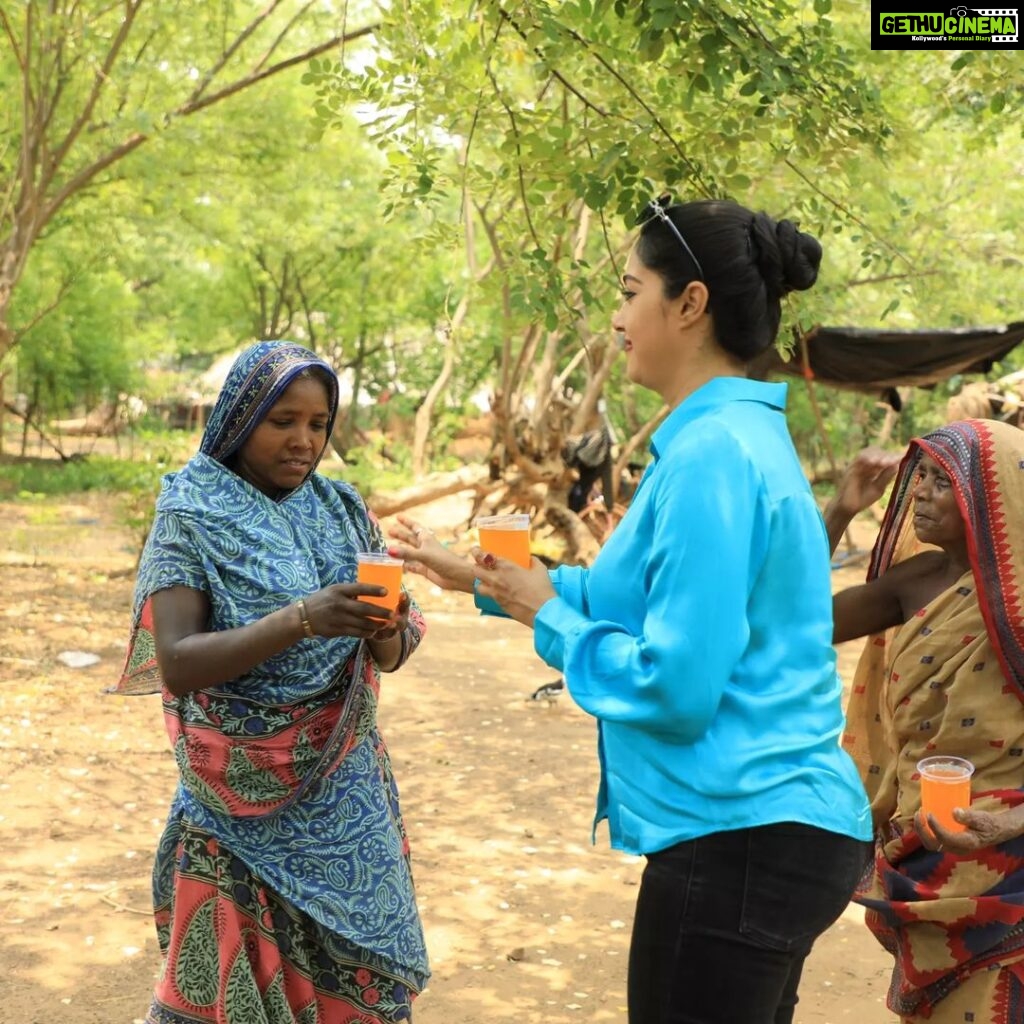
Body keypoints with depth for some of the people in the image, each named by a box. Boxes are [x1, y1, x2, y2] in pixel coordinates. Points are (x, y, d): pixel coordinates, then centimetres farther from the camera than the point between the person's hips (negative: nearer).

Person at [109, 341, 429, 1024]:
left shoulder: (342, 510, 4)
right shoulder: (192, 516, -8)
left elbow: (389, 657, 4)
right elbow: (176, 663, -18)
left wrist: (385, 630, -20)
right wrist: (299, 620, -31)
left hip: (345, 795, 4)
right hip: (243, 803, -3)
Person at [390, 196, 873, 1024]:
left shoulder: (712, 451, -20)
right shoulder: (740, 435, 10)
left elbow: (674, 685, -23)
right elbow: (644, 596, 18)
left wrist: (548, 615, -8)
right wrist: (481, 577, 20)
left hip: (741, 837, -10)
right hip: (771, 823, 10)